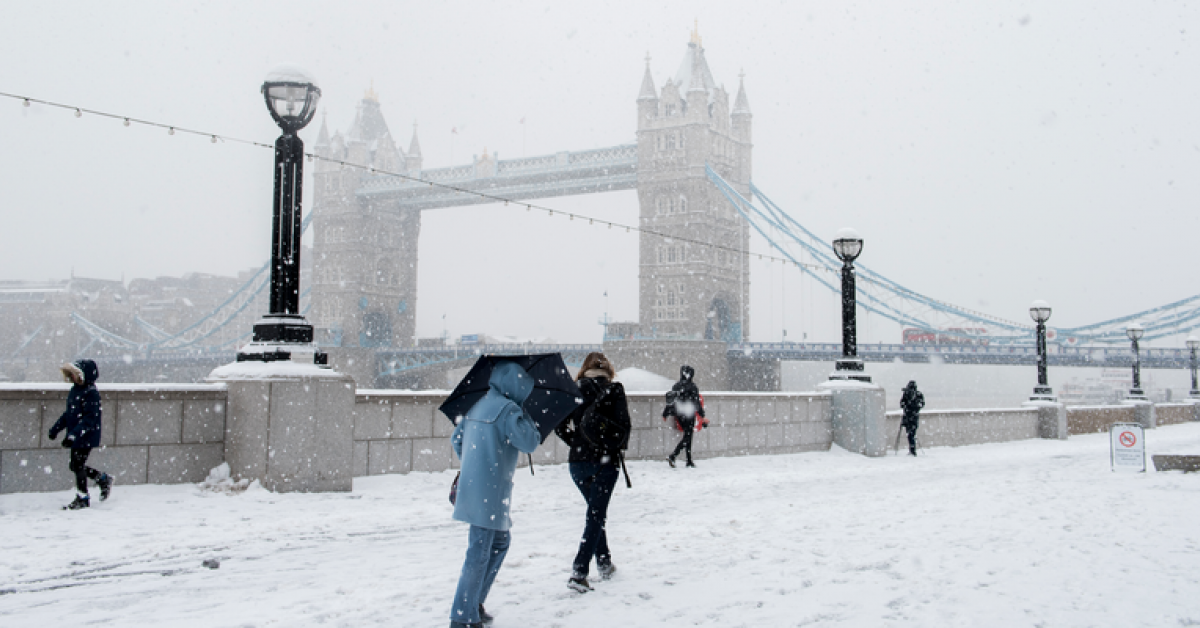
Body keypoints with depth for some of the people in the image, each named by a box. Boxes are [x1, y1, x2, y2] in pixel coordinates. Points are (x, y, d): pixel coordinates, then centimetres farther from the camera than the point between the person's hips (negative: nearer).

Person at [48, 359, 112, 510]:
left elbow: (89, 418, -25)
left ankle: (82, 498, 14)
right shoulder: (75, 390, 8)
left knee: (78, 465, -1)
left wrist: (73, 434, -31)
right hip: (76, 437, 9)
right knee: (74, 466, 14)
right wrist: (56, 428, 19)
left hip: (87, 437, -9)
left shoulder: (91, 393, -20)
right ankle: (103, 479, 31)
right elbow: (68, 413, 20)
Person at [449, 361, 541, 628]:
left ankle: (474, 604, 25)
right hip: (490, 490, -9)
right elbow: (529, 443, -13)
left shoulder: (478, 406, 14)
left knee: (500, 540, 21)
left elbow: (456, 439, 22)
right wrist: (526, 419, 3)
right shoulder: (507, 409, -13)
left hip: (472, 484, 9)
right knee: (480, 551, -4)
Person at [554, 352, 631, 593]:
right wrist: (620, 447, 6)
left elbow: (560, 426, 0)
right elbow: (623, 424, -12)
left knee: (595, 512, 21)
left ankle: (604, 564, 26)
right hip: (605, 460, -4)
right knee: (596, 515, -1)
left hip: (577, 462, 4)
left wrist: (577, 444, 12)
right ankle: (579, 572, -11)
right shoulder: (613, 389, -4)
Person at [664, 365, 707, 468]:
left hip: (679, 415, 6)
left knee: (687, 436, 16)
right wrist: (702, 417, -6)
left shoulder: (676, 386, 6)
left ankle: (689, 460, 18)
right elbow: (697, 403, -11)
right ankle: (672, 456, -18)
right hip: (689, 415, -6)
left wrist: (666, 413, 18)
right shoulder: (692, 386, -11)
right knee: (687, 437, -3)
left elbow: (670, 399, 9)